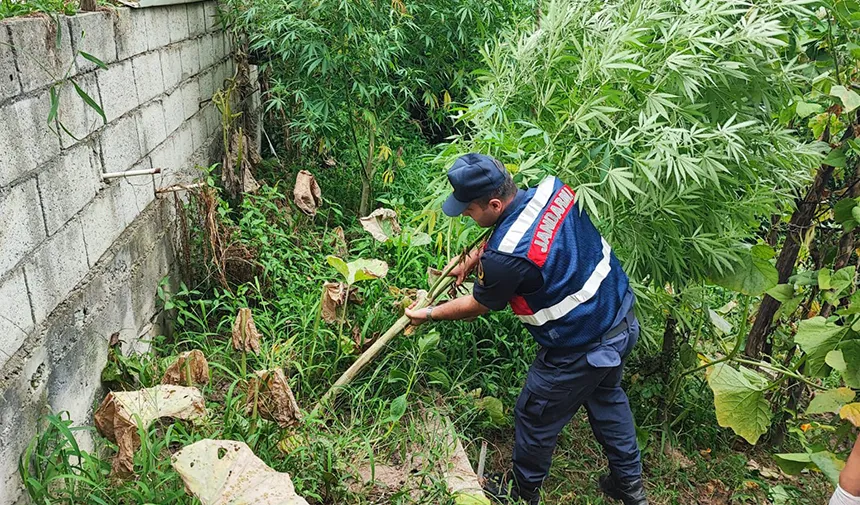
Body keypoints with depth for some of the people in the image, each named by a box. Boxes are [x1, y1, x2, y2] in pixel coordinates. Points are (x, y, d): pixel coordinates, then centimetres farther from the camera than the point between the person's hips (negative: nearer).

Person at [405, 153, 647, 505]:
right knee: (606, 397, 31)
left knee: (534, 419, 16)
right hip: (622, 317, 8)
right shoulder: (552, 188, -10)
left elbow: (478, 306, -9)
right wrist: (471, 260, 9)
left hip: (580, 351, -8)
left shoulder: (505, 257, -30)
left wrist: (428, 315, 6)